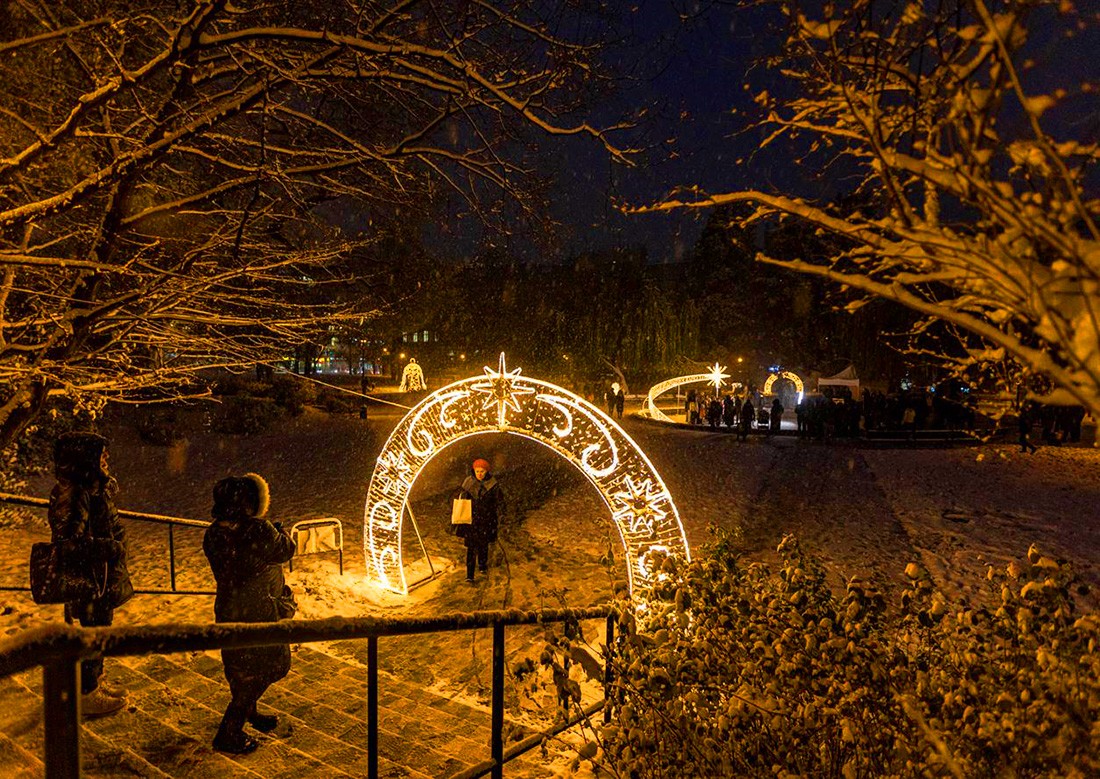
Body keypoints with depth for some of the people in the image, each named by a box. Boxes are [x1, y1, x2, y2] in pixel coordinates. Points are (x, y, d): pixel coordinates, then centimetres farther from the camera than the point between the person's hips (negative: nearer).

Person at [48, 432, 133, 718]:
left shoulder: (98, 488, 7)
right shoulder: (70, 495, -21)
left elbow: (114, 525, 14)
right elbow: (71, 542, -25)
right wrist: (111, 547, -21)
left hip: (104, 577, 9)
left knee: (100, 629, 20)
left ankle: (96, 683, 37)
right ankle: (87, 696, 20)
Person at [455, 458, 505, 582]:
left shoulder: (493, 484, -8)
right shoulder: (468, 482, -6)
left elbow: (499, 502, 0)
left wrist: (499, 518, -3)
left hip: (486, 520, 0)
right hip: (471, 519, 0)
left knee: (484, 544, 15)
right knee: (471, 545, -3)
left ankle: (482, 565, 40)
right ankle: (469, 574, 3)